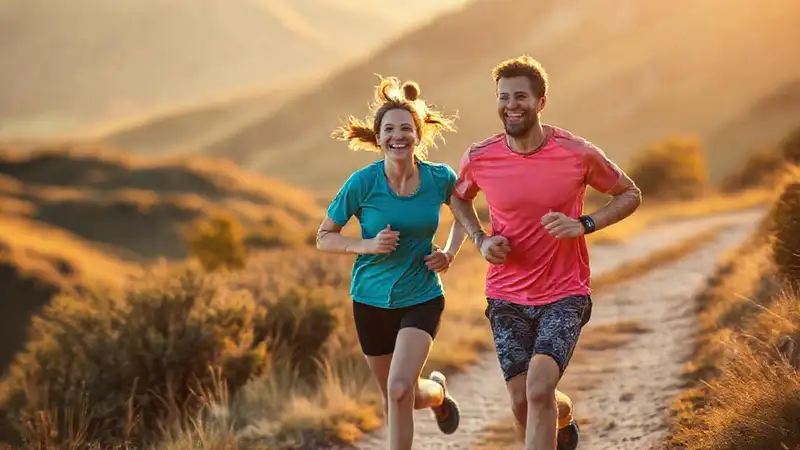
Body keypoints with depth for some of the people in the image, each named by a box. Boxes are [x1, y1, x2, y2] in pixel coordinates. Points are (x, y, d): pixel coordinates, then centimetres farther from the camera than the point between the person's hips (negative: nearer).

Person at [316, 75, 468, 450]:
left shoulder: (440, 178, -9)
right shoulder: (363, 183, -14)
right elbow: (324, 238, -5)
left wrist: (450, 253, -3)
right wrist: (368, 244, -22)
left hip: (422, 298, -1)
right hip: (372, 301, 1)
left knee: (400, 390, -23)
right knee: (395, 400, 16)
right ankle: (436, 392, 50)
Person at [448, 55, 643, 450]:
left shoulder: (578, 154, -11)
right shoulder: (478, 158, -6)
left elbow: (629, 195, 4)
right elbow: (458, 197, 16)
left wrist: (584, 225, -14)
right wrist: (481, 240, -3)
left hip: (564, 295, -3)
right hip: (507, 298, 3)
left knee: (539, 390, -22)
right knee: (522, 403, 7)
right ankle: (563, 416, 42)